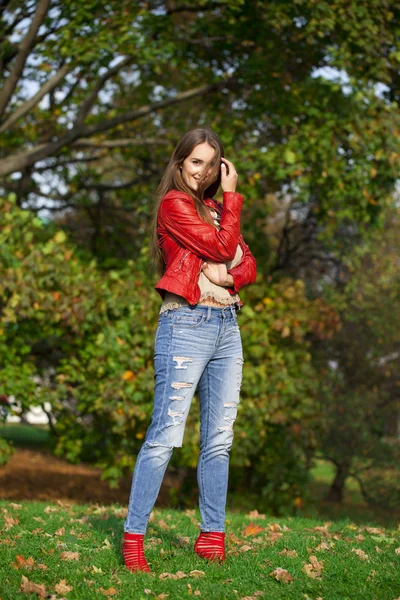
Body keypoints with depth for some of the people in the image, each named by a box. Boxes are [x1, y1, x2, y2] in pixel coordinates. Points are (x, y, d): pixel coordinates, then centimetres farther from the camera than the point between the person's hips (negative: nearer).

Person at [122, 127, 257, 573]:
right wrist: (232, 196, -1)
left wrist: (227, 275, -7)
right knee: (166, 433, -12)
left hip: (226, 326, 8)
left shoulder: (215, 209, 20)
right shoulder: (174, 204, -3)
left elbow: (248, 264, 15)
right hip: (187, 323, -7)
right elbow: (223, 248, -10)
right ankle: (133, 536, -9)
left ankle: (213, 536, 11)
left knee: (219, 439, 6)